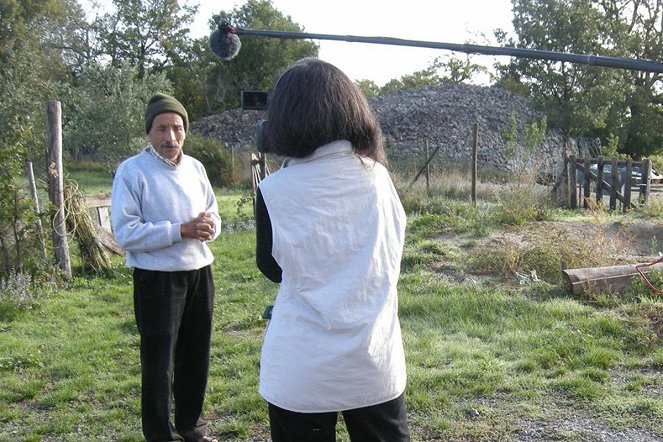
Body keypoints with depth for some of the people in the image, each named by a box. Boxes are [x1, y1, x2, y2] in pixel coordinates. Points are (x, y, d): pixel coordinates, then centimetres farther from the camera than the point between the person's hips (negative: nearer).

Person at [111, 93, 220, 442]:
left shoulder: (195, 167, 8)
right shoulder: (132, 171, -10)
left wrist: (208, 225, -9)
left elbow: (213, 214, 16)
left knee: (196, 356, 17)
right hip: (157, 278, -6)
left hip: (199, 273, 6)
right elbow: (125, 232, -18)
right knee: (158, 361, 3)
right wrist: (181, 230, -23)